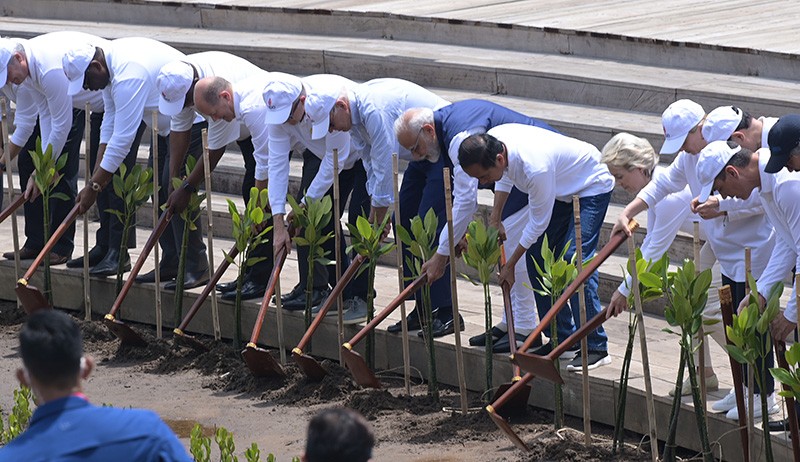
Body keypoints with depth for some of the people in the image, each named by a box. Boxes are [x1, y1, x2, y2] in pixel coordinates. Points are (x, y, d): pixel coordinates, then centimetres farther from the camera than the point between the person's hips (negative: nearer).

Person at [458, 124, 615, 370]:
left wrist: (510, 265, -17)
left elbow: (538, 223, -26)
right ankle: (562, 337, 11)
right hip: (560, 188, 9)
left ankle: (595, 347, -16)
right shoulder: (492, 141, -18)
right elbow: (504, 178, 8)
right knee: (537, 257, 3)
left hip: (591, 186, -9)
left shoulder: (535, 167, -40)